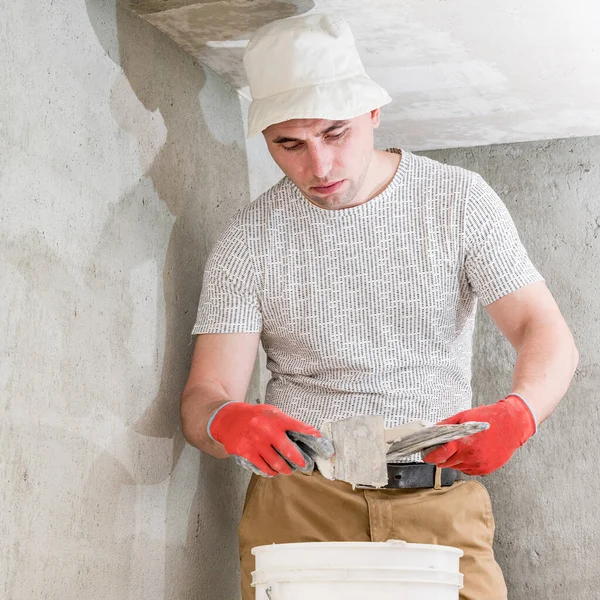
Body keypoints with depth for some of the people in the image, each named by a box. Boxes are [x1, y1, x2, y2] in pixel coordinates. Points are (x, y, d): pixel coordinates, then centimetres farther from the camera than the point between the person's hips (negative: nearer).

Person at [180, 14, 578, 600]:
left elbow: (547, 333, -2)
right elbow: (203, 397, -1)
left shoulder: (458, 198, 3)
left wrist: (517, 412, -24)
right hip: (298, 499, 0)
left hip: (438, 500, 0)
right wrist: (226, 420, -26)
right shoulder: (247, 240, 3)